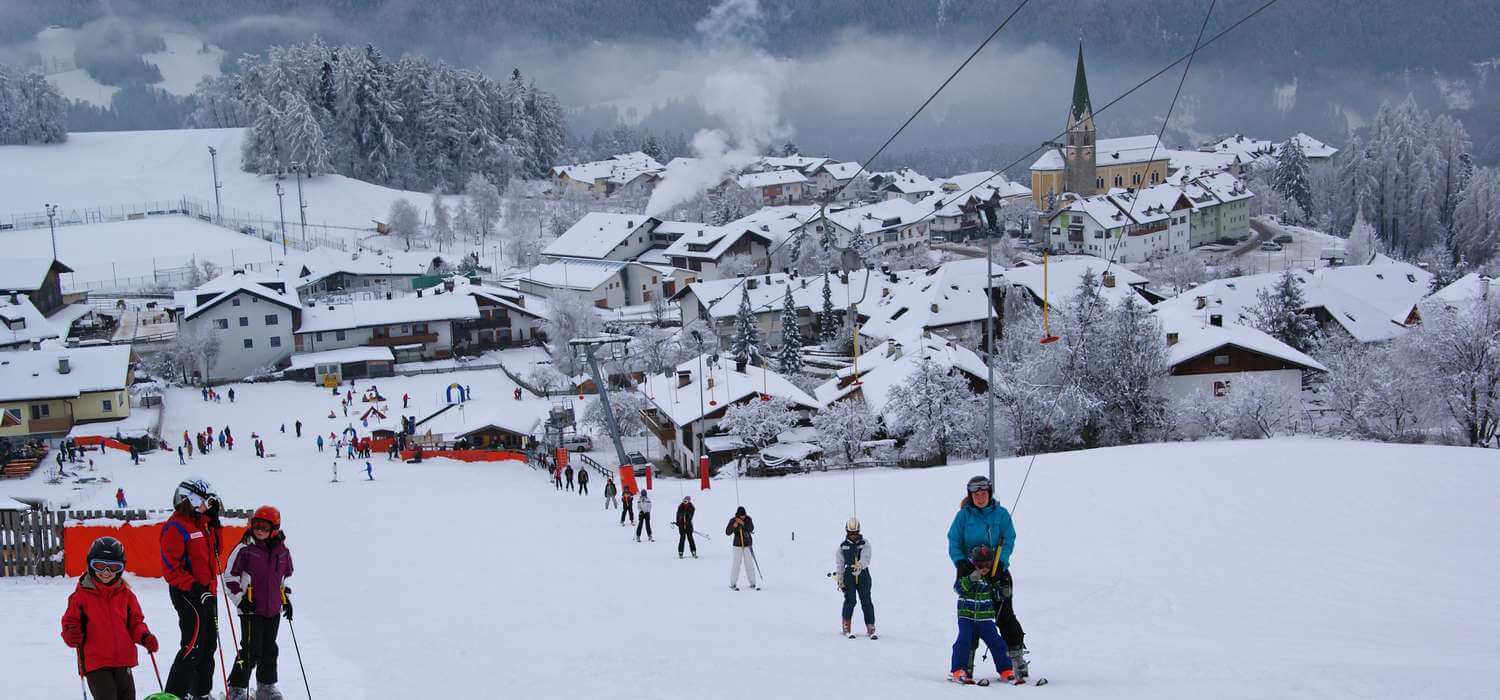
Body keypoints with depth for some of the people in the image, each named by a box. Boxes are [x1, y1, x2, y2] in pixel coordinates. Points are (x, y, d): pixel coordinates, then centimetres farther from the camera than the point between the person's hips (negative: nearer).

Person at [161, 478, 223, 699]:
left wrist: (213, 523, 10)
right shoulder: (176, 527, -15)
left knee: (209, 643, 16)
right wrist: (193, 585, -25)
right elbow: (170, 567, -19)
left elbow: (212, 552, 19)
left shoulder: (203, 523, 14)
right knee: (193, 645, -11)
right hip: (188, 594, -9)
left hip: (207, 592, 9)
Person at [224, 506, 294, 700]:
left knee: (269, 649, 13)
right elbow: (231, 577, -6)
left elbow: (286, 576, 21)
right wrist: (240, 601, -11)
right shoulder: (245, 549, -10)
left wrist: (287, 600, 16)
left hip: (273, 611, 5)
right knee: (251, 651, -8)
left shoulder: (282, 551, 5)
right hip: (251, 609, -5)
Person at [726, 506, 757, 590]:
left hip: (747, 545, 1)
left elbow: (751, 528, -18)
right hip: (738, 545, -1)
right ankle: (733, 584, 3)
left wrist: (743, 523, -29)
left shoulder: (748, 519, -3)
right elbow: (727, 532, -11)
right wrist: (734, 526, -27)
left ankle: (752, 584, 9)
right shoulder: (733, 520, -6)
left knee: (749, 564, 2)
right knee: (736, 564, -4)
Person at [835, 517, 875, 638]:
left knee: (866, 601, -2)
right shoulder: (842, 546, 7)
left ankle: (870, 629, 5)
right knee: (850, 601, -10)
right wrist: (840, 580, 2)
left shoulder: (865, 543, 2)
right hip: (848, 575, 0)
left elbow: (866, 558, -14)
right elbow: (839, 563, 9)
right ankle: (846, 628, -1)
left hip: (863, 575, 0)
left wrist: (860, 565, -37)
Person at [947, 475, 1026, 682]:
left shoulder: (1001, 514, 4)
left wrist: (1000, 564, -18)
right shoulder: (964, 515, 3)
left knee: (1005, 616, -5)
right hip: (971, 572, 0)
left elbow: (1008, 541, -2)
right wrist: (961, 562, -17)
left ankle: (1016, 655, -1)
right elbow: (954, 541, 1)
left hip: (998, 572, 0)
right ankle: (967, 662, 5)